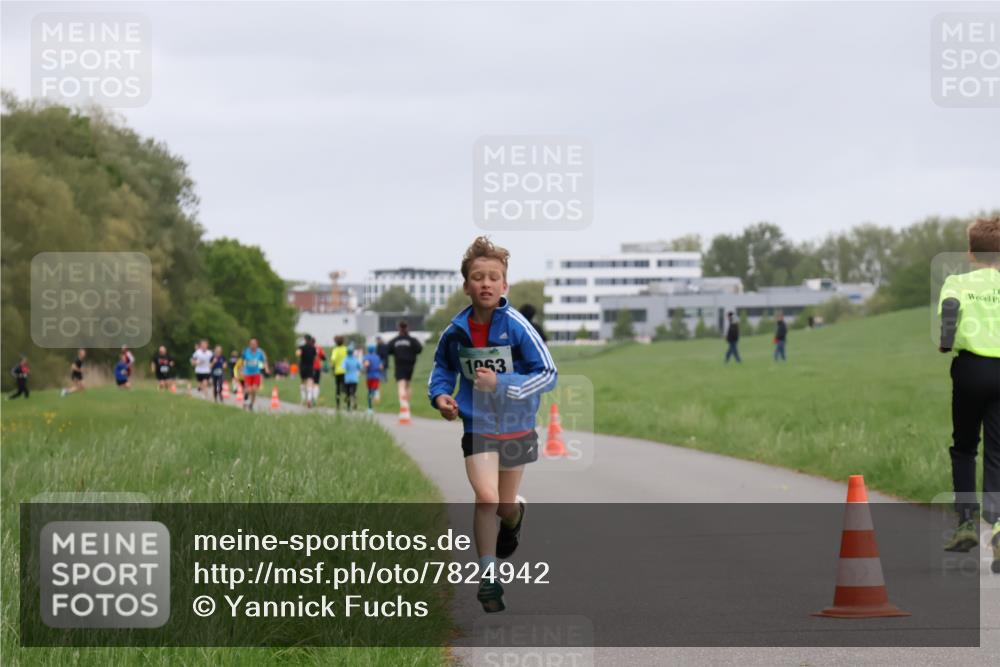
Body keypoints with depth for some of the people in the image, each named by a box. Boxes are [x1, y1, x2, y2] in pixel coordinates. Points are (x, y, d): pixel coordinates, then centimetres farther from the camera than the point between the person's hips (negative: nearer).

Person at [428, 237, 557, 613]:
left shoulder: (516, 327, -17)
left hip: (516, 428, 0)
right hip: (477, 427, 0)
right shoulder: (456, 331, -8)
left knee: (505, 506, 15)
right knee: (486, 497, -19)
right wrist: (439, 394, -8)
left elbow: (548, 374, -16)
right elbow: (443, 366, 13)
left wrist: (501, 384, -25)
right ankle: (488, 578, -7)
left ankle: (515, 516, 55)